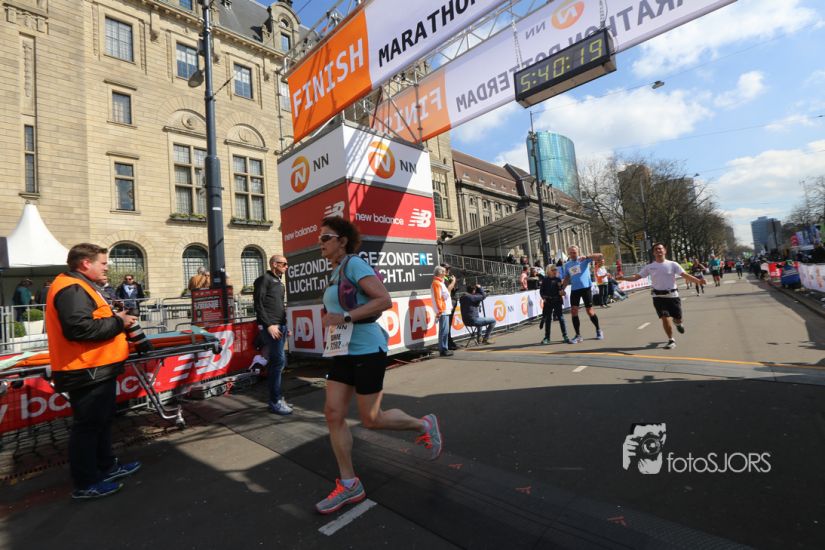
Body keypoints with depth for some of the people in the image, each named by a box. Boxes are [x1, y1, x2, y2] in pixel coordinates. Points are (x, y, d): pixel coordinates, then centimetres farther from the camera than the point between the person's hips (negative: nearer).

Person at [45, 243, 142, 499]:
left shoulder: (80, 286, 16)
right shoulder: (71, 289, -18)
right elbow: (79, 328, -30)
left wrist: (115, 317, 5)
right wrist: (118, 322, -19)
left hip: (95, 369, 11)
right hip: (87, 371, -11)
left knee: (101, 421, 20)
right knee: (88, 425, 1)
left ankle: (106, 466, 34)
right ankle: (86, 483, 14)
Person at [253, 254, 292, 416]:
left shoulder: (279, 282, 22)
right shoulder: (264, 279, -3)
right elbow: (258, 303, -11)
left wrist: (285, 325, 14)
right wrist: (269, 324, -17)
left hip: (280, 325, 8)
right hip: (270, 326, -8)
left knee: (276, 362, 10)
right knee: (278, 360, -11)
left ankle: (277, 397, 16)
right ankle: (275, 401, -4)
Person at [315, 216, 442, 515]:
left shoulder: (354, 264, -12)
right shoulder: (335, 273, 14)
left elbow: (385, 300, -23)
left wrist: (345, 317, -25)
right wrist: (332, 318, 12)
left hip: (367, 350, -9)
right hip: (345, 352, 9)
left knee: (371, 419, 1)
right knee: (333, 414, 4)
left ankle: (424, 425, 26)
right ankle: (349, 485, 19)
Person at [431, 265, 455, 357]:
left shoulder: (440, 282, 20)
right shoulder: (436, 283, -12)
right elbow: (437, 298, -19)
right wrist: (440, 310, -21)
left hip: (446, 310, 10)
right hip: (443, 311, -10)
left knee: (446, 330, 12)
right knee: (444, 331, -9)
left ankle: (445, 348, 18)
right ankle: (443, 350, -5)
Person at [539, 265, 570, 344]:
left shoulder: (558, 280, 2)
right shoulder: (545, 280, 3)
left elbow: (561, 290, 5)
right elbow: (541, 291, 7)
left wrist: (561, 292, -16)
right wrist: (543, 297, -7)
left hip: (557, 301, -1)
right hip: (548, 302, 1)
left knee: (561, 318, -2)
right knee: (548, 319, 9)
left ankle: (565, 336, 5)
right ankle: (547, 338, 18)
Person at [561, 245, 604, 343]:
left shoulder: (584, 260, -2)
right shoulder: (566, 265, 10)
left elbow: (599, 255, -13)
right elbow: (567, 278, 17)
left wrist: (586, 257, -27)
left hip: (586, 288, -3)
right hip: (574, 289, 3)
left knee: (589, 311, 3)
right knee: (573, 311, -4)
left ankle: (598, 330, 27)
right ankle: (578, 335, 5)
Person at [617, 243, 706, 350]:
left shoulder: (672, 264, -2)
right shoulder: (649, 267, 2)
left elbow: (685, 275, -9)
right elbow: (636, 277, 1)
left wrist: (698, 281, -24)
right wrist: (624, 278, -14)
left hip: (672, 295, 0)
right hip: (658, 297, 0)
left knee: (678, 319, 7)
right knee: (665, 318, -6)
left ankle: (678, 323, 47)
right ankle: (671, 341, 12)